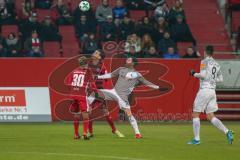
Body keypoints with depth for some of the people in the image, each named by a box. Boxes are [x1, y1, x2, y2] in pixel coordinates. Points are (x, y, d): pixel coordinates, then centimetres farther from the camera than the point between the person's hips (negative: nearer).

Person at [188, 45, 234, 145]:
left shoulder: (204, 62, -6)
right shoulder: (217, 65, 14)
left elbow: (203, 74, -19)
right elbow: (220, 79, 16)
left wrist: (194, 74, -2)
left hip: (204, 89, -7)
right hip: (212, 91, 7)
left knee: (195, 114, 2)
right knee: (210, 116, 9)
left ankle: (196, 139, 0)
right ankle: (227, 132, -8)